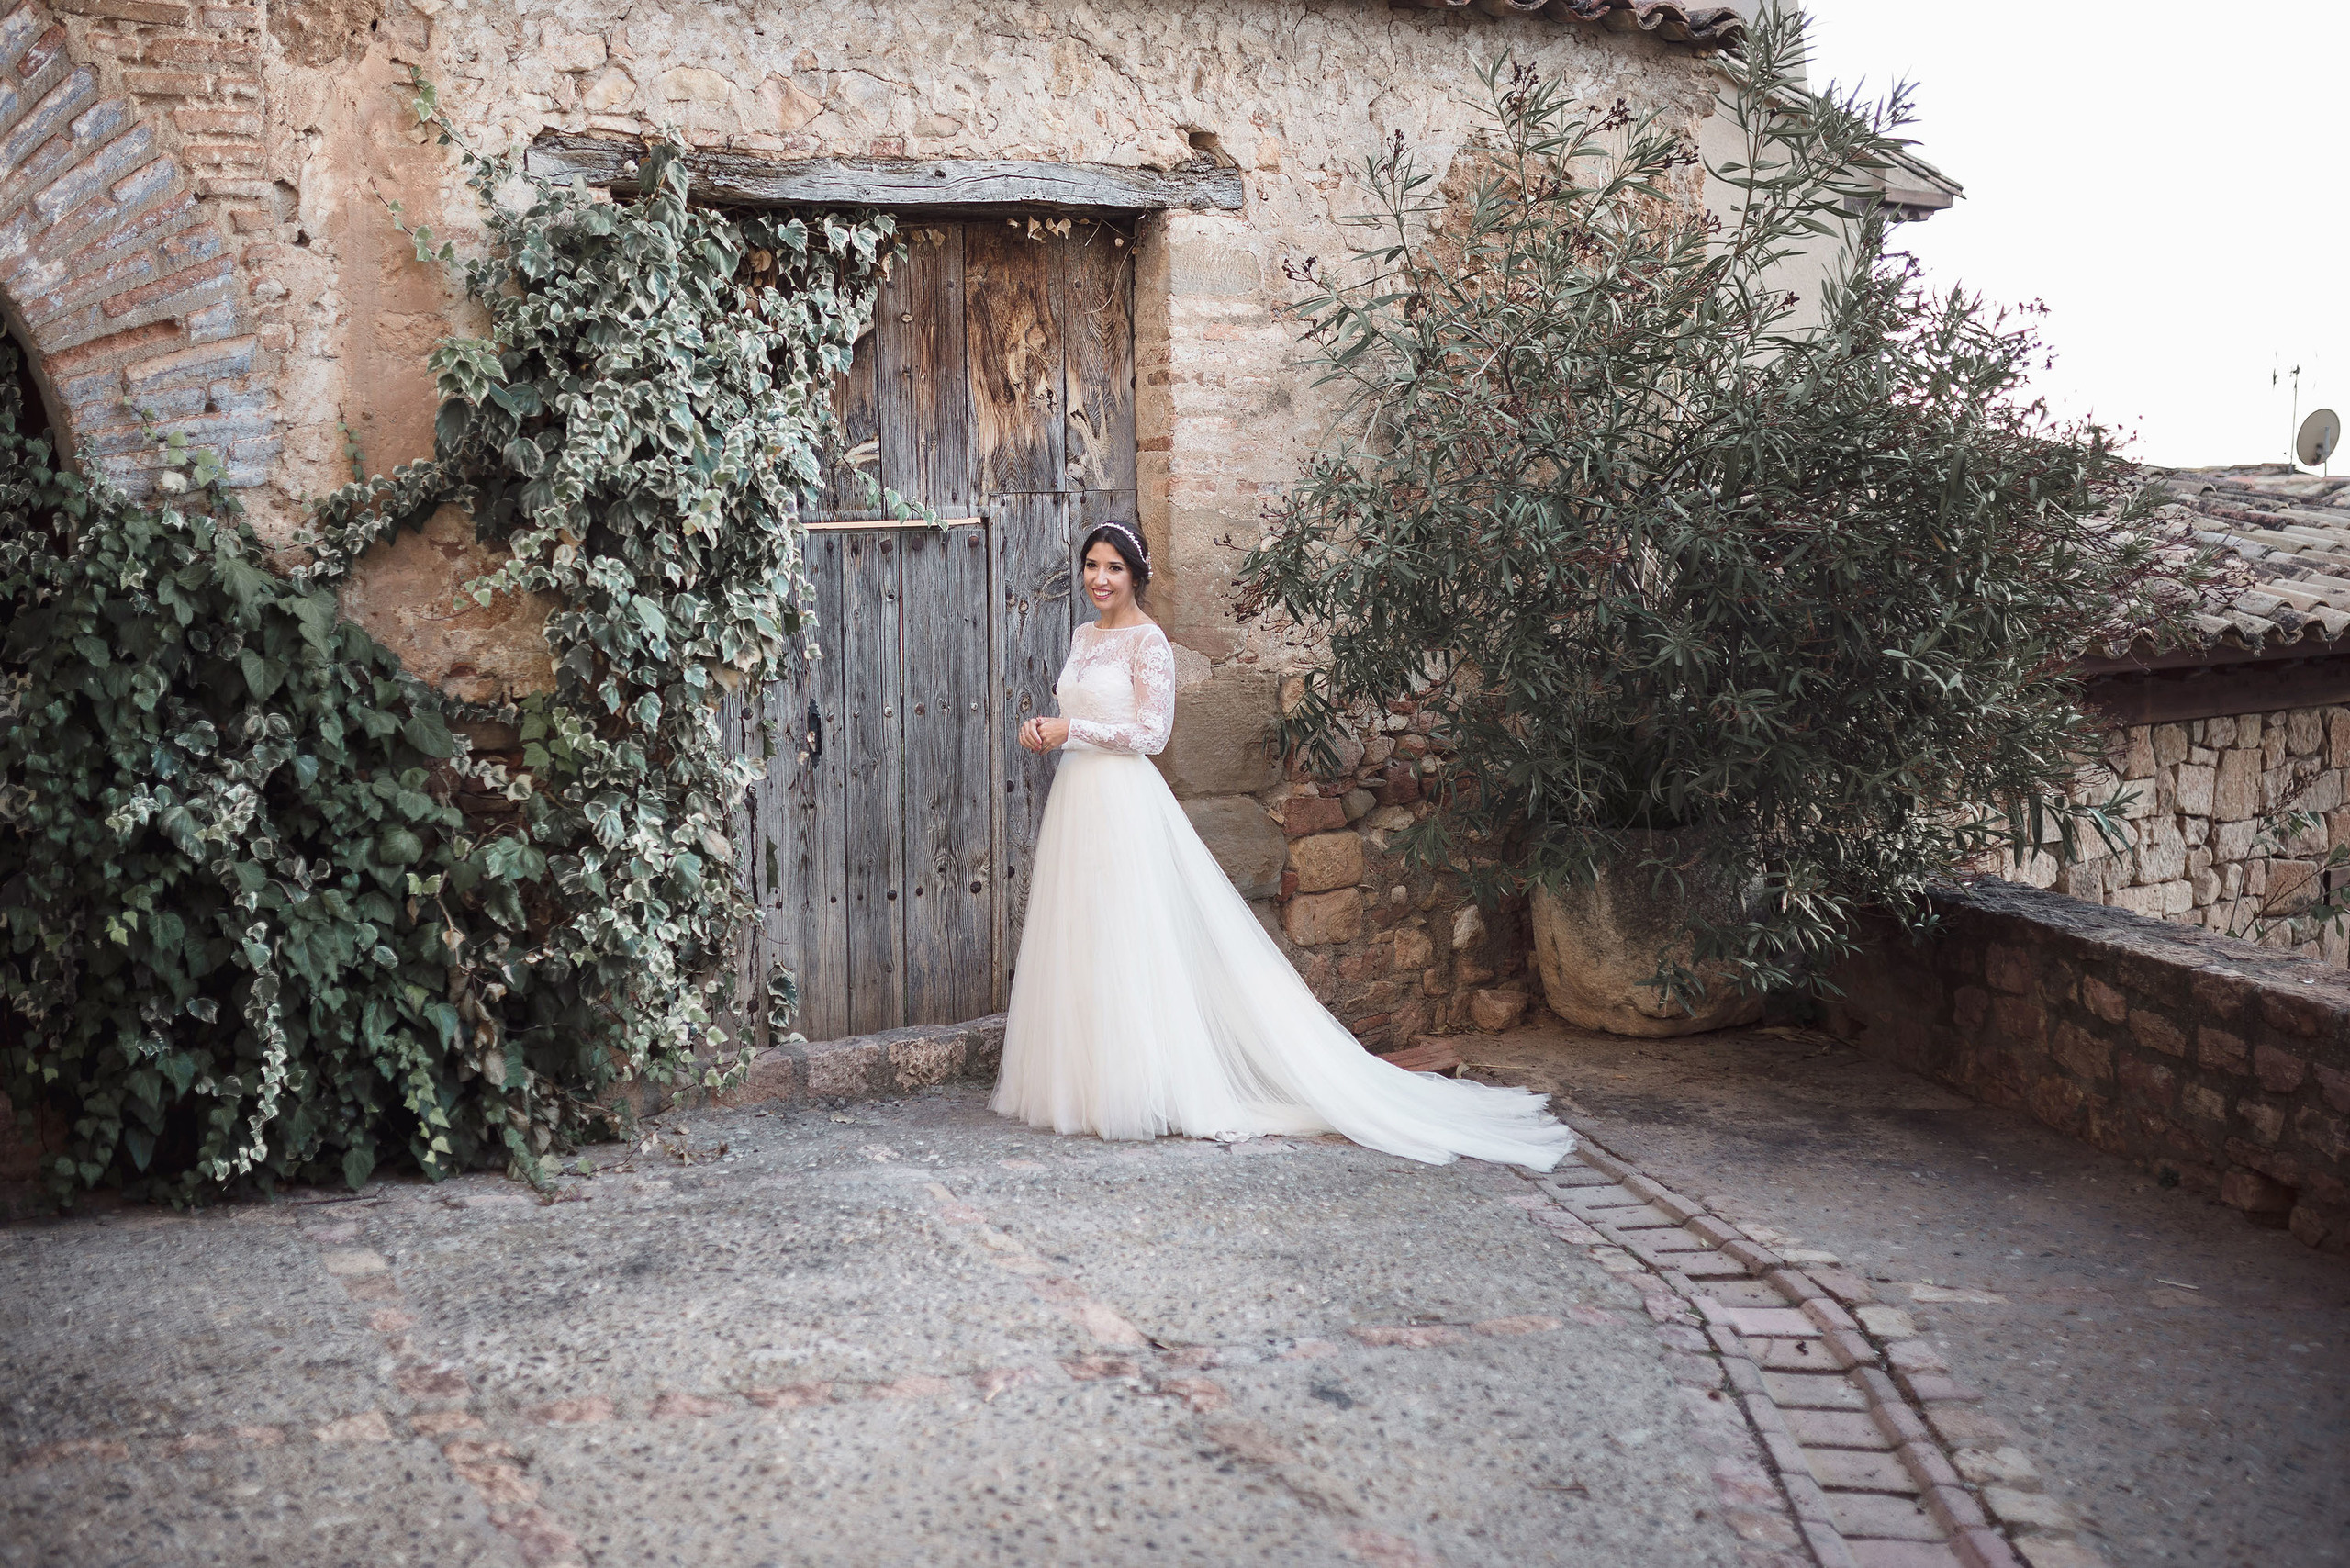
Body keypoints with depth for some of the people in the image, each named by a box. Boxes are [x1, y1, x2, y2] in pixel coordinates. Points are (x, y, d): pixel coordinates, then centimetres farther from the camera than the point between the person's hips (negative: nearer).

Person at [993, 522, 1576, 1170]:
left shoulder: (1147, 640, -9)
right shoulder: (1082, 637, 15)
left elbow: (1151, 732, -15)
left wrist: (1071, 730, -13)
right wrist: (1043, 727, 3)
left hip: (1124, 802, -8)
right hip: (1077, 799, 8)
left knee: (1127, 946, -7)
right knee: (1076, 944, 9)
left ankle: (1140, 1090, -2)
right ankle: (1083, 1081, 16)